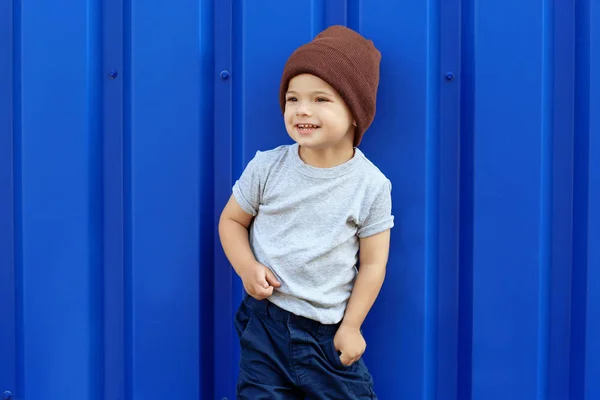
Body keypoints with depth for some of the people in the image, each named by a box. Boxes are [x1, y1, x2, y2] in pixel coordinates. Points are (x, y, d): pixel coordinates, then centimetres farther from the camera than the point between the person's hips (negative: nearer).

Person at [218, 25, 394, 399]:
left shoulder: (371, 185, -10)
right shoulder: (267, 167, -8)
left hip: (328, 330, 0)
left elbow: (373, 263, -4)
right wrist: (247, 267, -12)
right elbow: (232, 220, 5)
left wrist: (351, 325, -4)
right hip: (265, 318, 1)